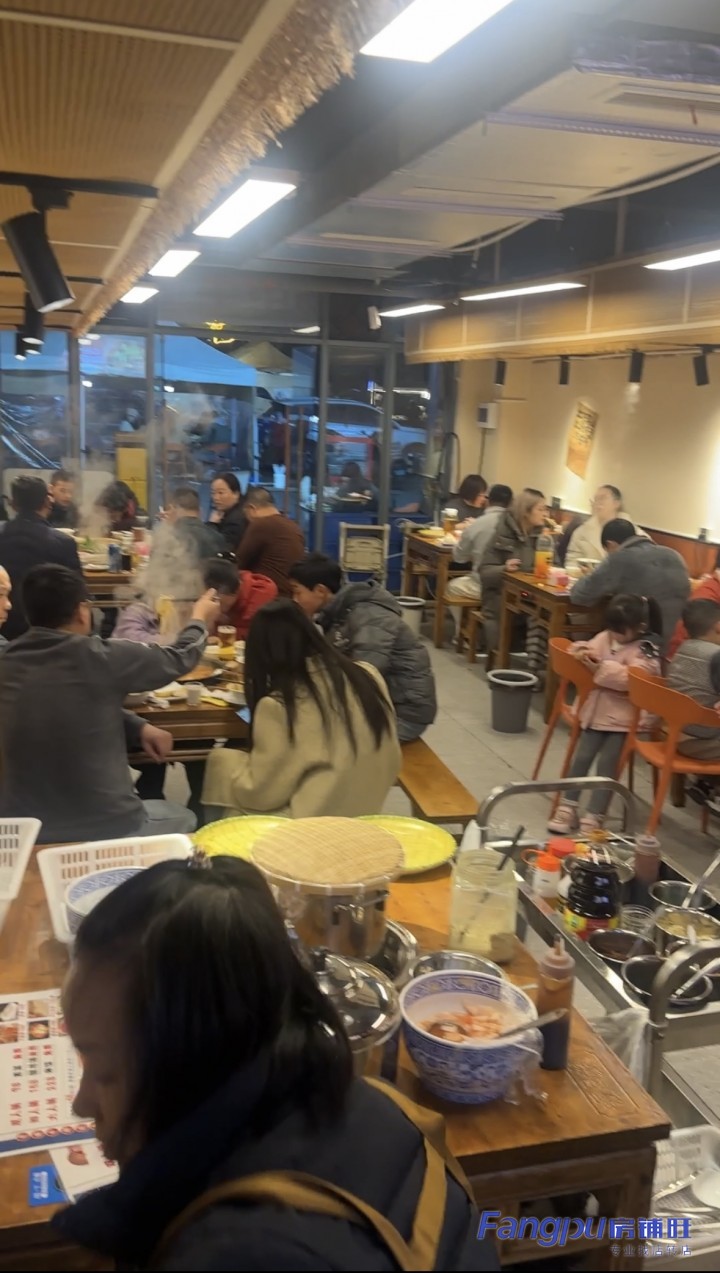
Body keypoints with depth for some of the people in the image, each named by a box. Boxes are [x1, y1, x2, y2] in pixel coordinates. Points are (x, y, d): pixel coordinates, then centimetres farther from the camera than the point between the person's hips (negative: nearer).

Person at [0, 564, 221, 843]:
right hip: (104, 827, -6)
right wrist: (199, 620, 20)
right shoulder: (96, 656, -18)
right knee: (183, 819, 27)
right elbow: (177, 659, 1)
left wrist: (139, 728, 8)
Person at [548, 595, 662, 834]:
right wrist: (582, 652, -14)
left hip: (623, 718, -6)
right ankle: (568, 808, 14)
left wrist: (601, 668, -29)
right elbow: (587, 649, 9)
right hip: (595, 711, 6)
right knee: (582, 758, 5)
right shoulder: (605, 637, 6)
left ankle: (593, 818, 0)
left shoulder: (646, 649, -13)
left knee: (607, 765, -6)